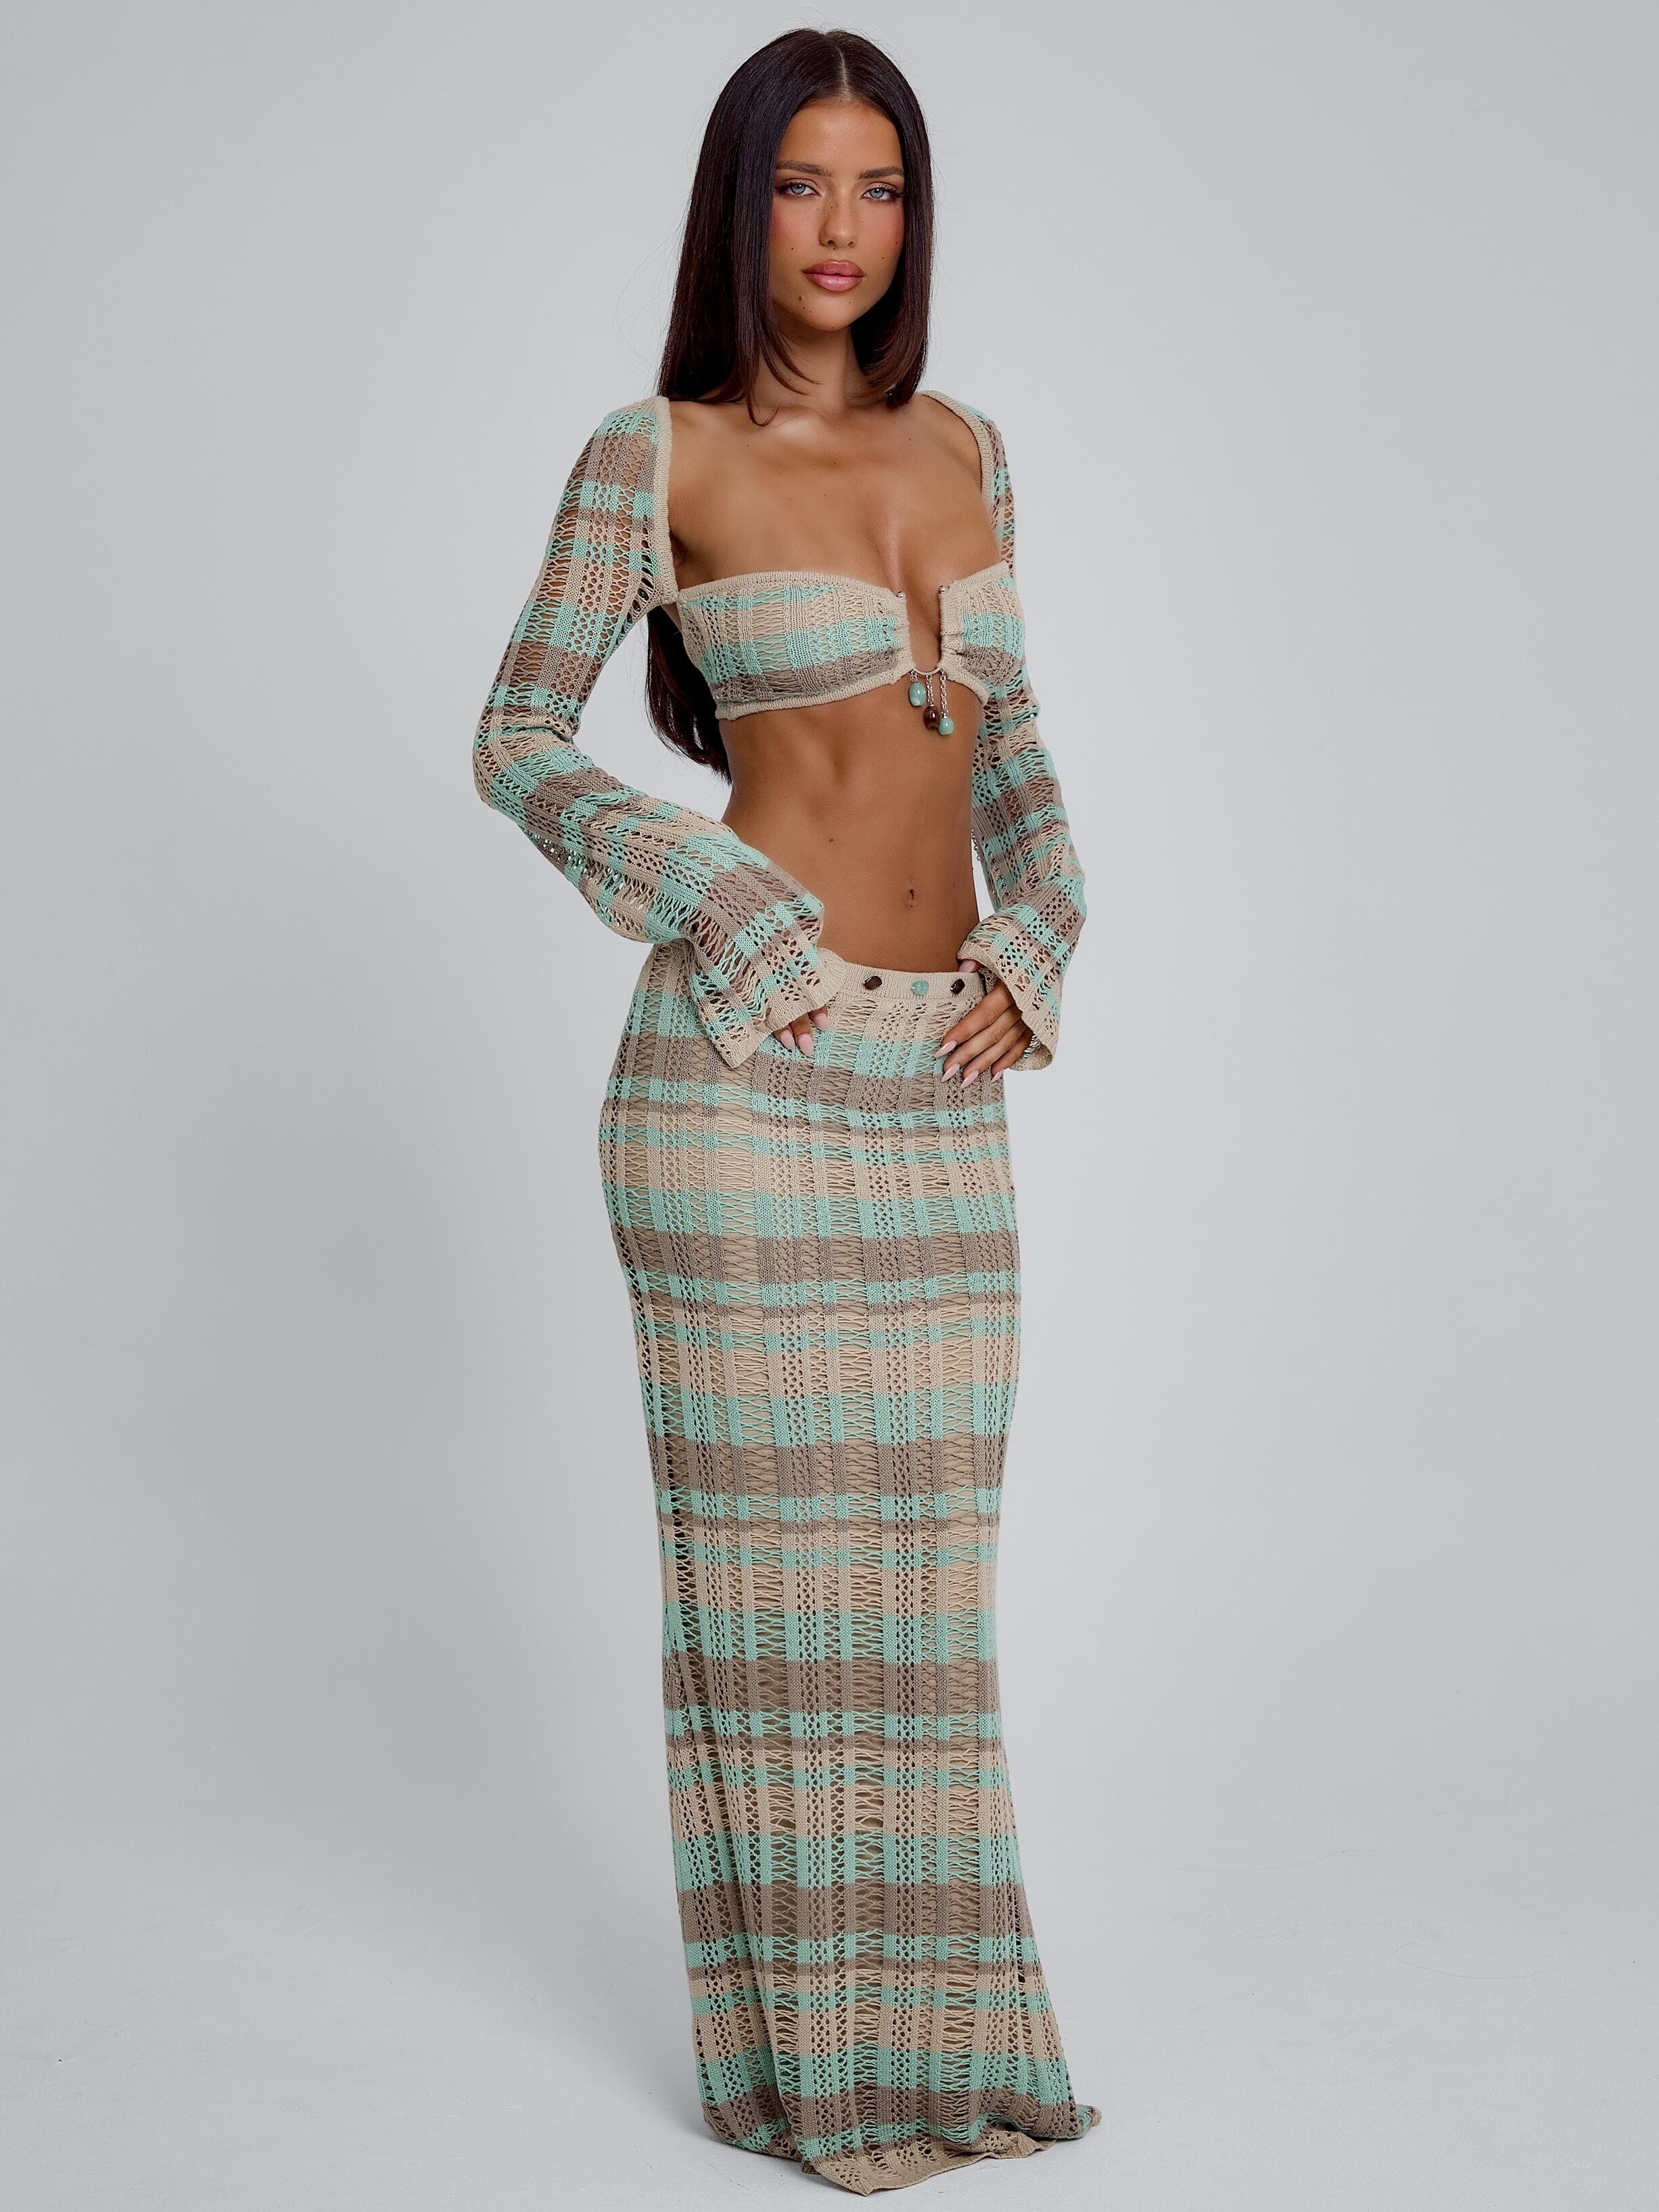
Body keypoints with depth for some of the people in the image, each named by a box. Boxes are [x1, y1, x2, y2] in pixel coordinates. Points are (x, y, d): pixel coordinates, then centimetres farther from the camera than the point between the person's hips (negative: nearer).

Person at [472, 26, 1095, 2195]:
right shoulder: (654, 455, -4)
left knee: (922, 1552, 12)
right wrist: (742, 938, -10)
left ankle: (935, 2016, 26)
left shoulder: (963, 447, 12)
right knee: (773, 1550, 3)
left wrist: (1029, 962, 3)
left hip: (944, 1081, 5)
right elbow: (517, 745, -2)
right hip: (750, 1063, -5)